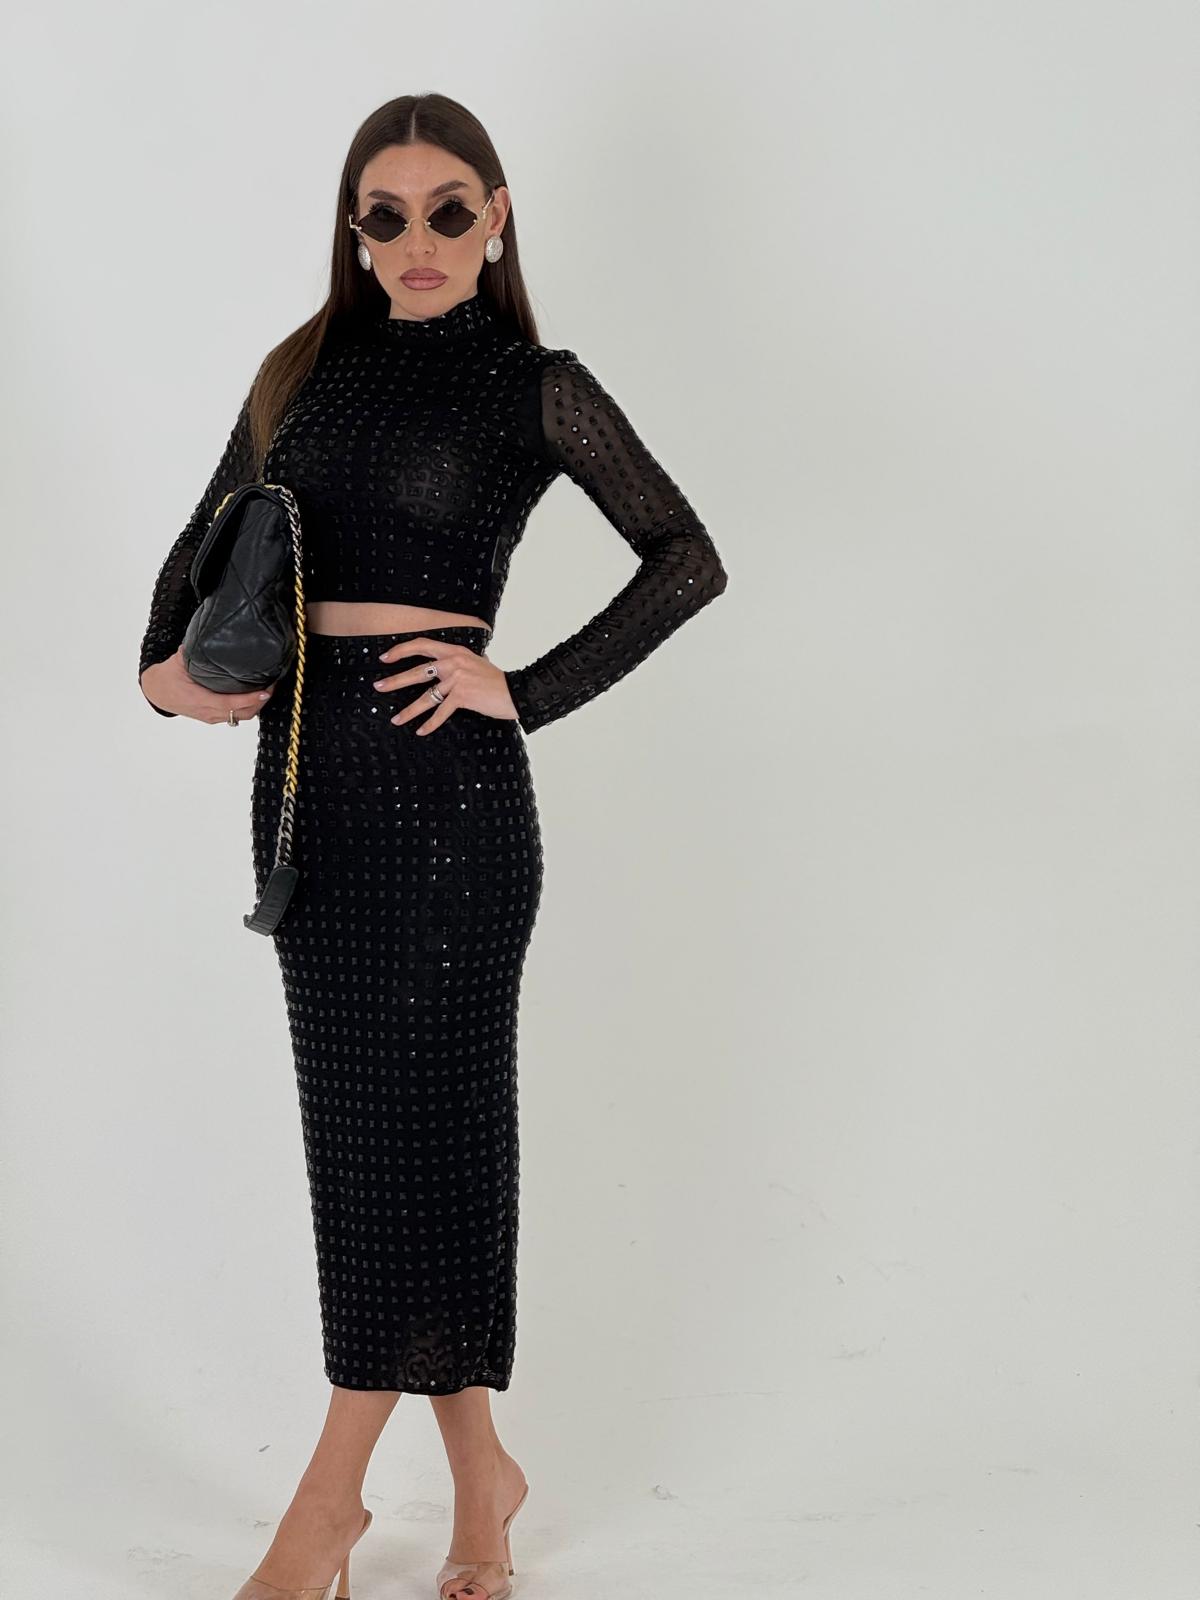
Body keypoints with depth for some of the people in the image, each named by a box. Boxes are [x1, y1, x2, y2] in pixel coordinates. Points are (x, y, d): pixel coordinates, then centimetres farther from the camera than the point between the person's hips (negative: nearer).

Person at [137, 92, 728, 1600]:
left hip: (441, 776, -5)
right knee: (357, 1117, 7)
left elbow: (687, 558, -3)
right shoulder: (306, 370, 13)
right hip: (305, 766, 5)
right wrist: (167, 662, 1)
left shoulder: (536, 387, 0)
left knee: (417, 1113, -1)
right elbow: (212, 533, 19)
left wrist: (527, 688, -9)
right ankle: (480, 1474, 20)